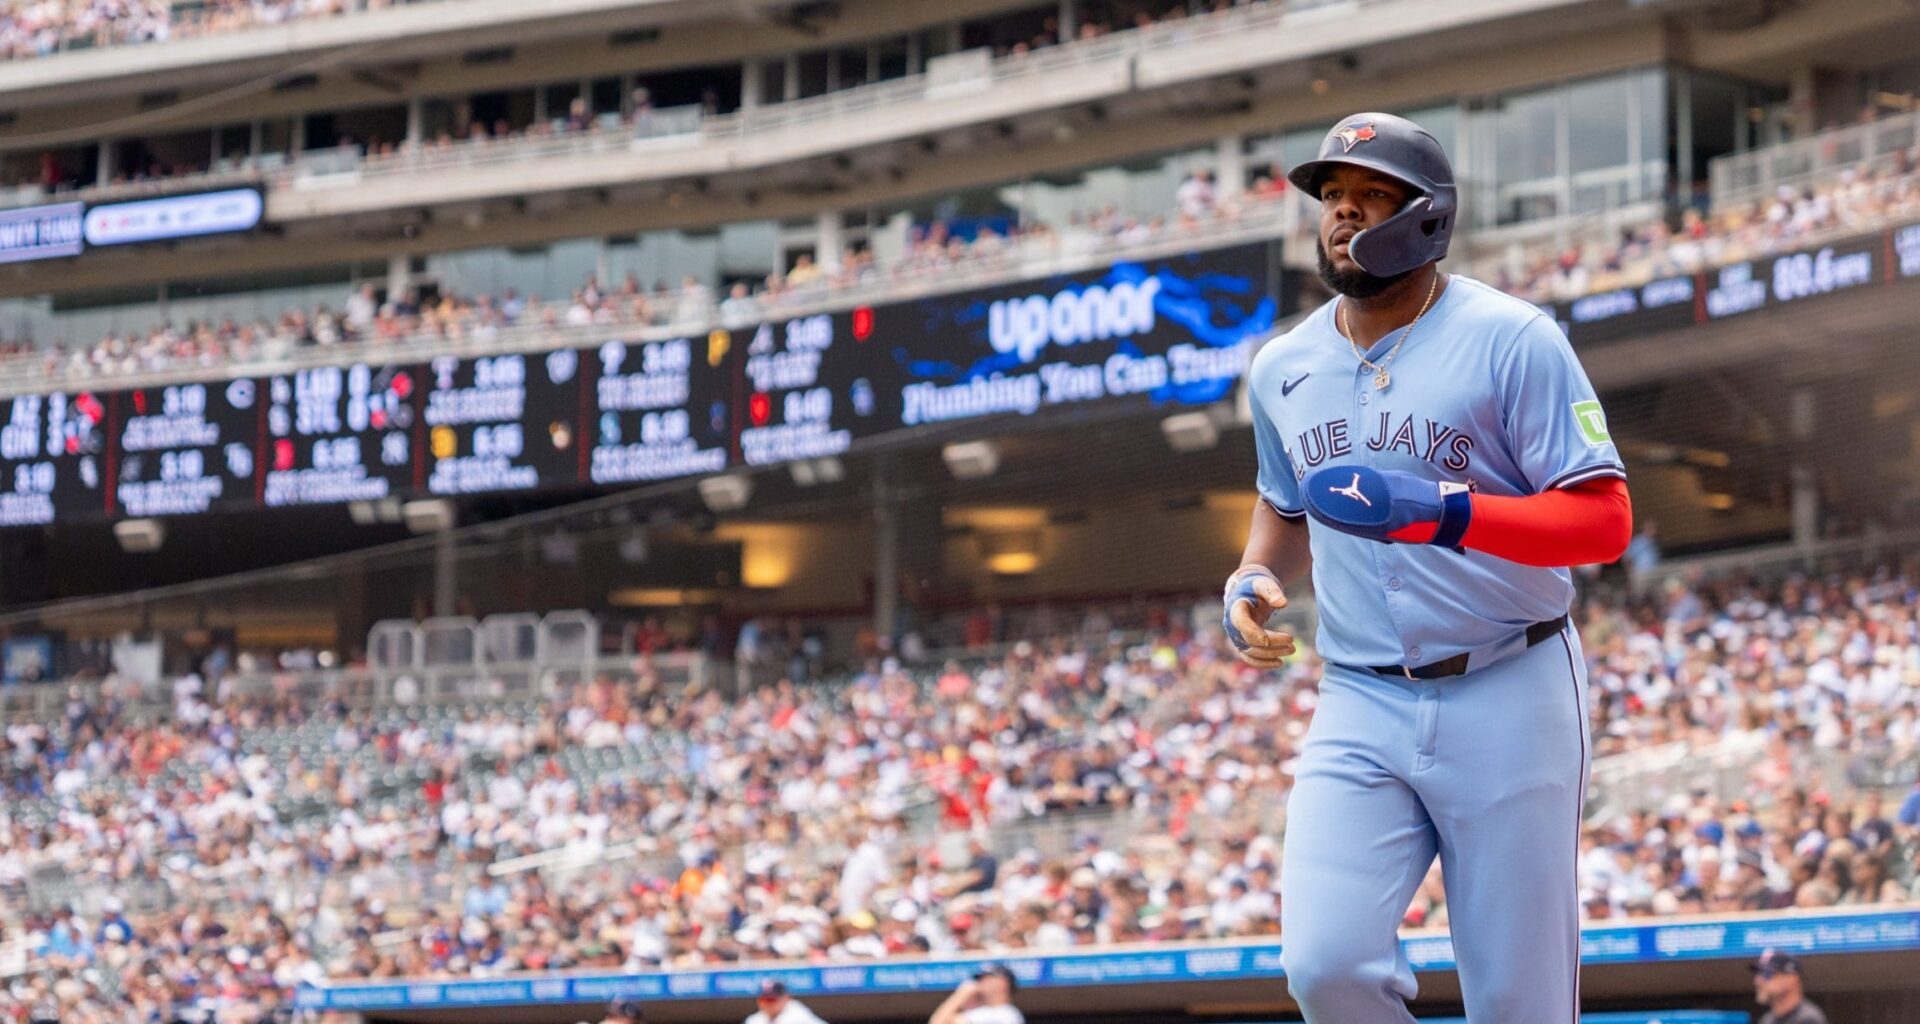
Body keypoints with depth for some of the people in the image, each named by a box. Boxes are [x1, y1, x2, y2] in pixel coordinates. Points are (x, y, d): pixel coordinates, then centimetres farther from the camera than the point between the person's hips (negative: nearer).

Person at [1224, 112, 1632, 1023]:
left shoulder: (1511, 340, -7)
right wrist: (1252, 581, 7)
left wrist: (1443, 511, -25)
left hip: (1508, 699, -4)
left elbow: (1605, 521, -12)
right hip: (1361, 707, 4)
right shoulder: (1283, 368, 10)